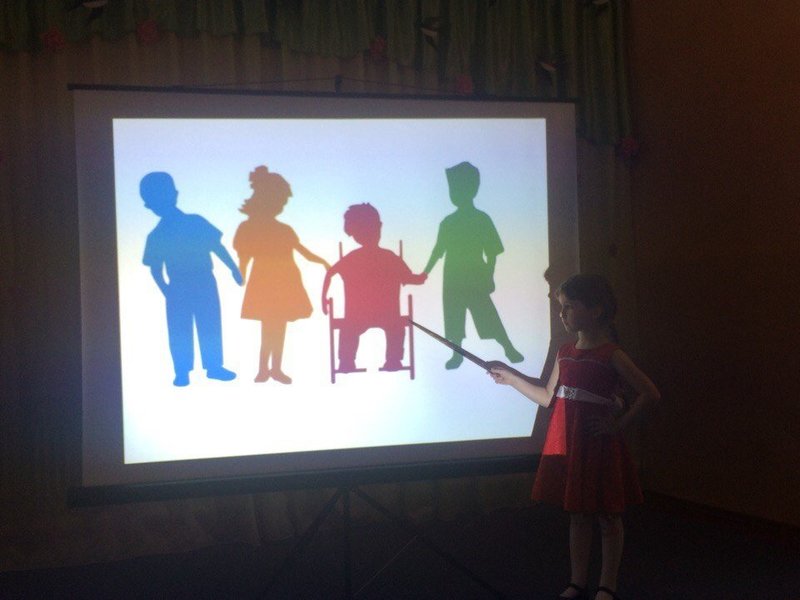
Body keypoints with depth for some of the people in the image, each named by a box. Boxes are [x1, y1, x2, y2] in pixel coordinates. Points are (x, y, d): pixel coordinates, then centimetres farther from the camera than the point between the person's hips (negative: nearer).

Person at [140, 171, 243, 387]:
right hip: (179, 290, -1)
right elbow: (155, 269, 0)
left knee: (210, 328, 7)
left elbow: (217, 247, 3)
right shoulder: (156, 237, -2)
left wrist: (234, 269, 3)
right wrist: (167, 291, -10)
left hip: (205, 285, 1)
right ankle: (182, 372, 12)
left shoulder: (196, 223, -2)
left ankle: (214, 366, 18)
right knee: (179, 333, 2)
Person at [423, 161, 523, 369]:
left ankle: (509, 348, 2)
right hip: (453, 279, 4)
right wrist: (426, 272, 11)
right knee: (453, 317, 2)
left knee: (487, 315, -6)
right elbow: (438, 250, 13)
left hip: (476, 278, -4)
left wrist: (489, 276, -9)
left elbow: (492, 251, -3)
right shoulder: (448, 222, 8)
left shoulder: (482, 219, -3)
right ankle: (457, 354, 11)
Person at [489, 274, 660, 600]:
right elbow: (549, 398, 15)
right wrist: (510, 377, 14)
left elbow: (649, 393, -12)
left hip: (599, 447, -6)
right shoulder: (565, 353, 7)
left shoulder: (611, 355, -11)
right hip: (567, 447, 6)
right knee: (577, 515, 14)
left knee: (607, 518, 7)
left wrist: (619, 425, -12)